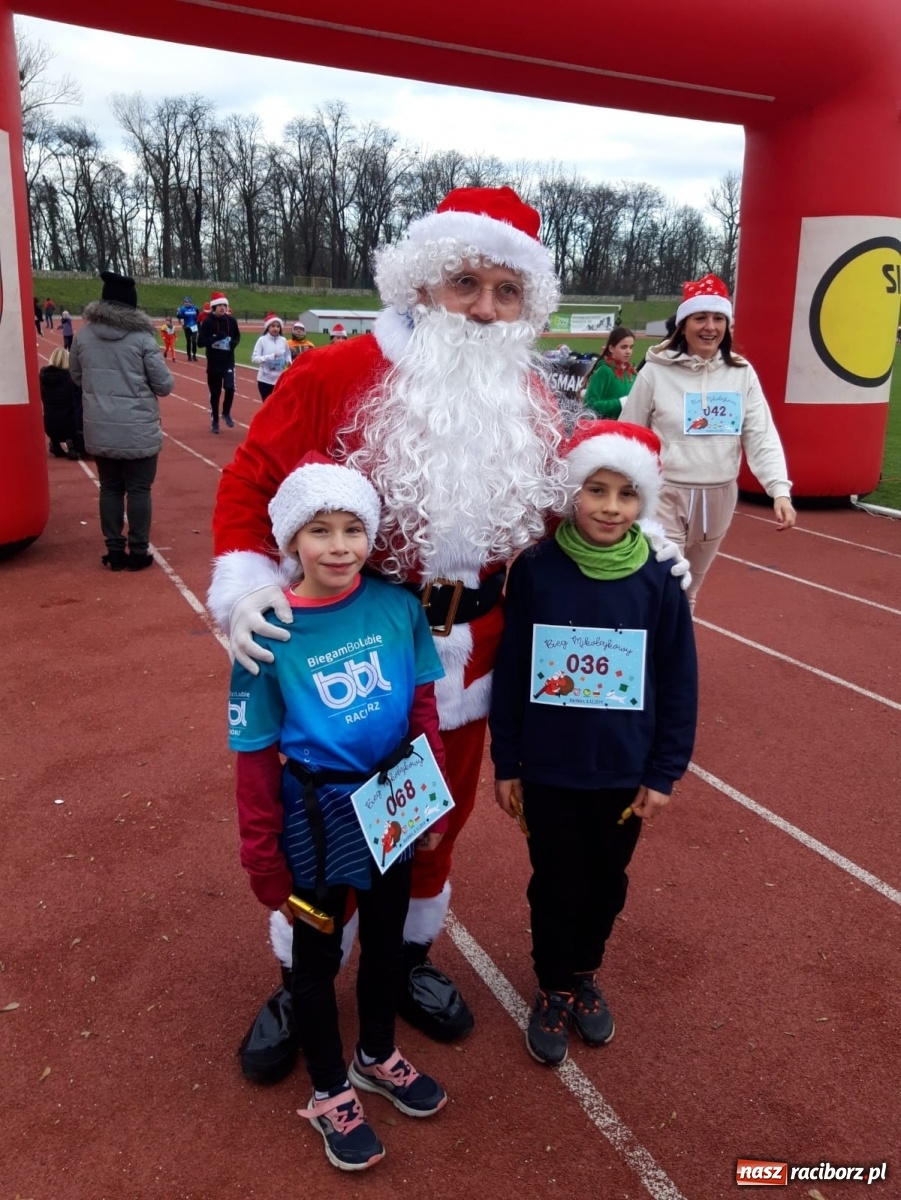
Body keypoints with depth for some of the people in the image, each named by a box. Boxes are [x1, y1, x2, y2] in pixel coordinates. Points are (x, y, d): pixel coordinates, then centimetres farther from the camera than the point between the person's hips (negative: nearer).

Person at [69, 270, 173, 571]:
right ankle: (138, 552, 12)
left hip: (99, 430, 4)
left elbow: (76, 376, 14)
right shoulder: (142, 337, -10)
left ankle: (114, 551, 18)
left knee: (110, 488, 13)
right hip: (139, 430, -3)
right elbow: (164, 385, -6)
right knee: (139, 489, 6)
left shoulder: (83, 334, 1)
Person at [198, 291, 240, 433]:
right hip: (213, 363, -1)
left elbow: (237, 336, 15)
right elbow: (200, 342, -12)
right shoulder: (208, 322, -9)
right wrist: (215, 338, -26)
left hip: (228, 361, 1)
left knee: (230, 387, -17)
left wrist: (234, 342, -7)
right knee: (215, 393, 6)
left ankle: (226, 413, 10)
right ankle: (215, 422, 22)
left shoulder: (231, 320, 0)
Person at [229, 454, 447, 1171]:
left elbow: (424, 710, -1)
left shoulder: (399, 606, -12)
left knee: (387, 936, 23)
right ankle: (330, 1094, 42)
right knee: (318, 952, 17)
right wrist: (264, 860, -7)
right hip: (317, 811, -3)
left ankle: (377, 1056, 51)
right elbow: (256, 757, -11)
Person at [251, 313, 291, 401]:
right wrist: (269, 357, -28)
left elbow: (287, 354, 15)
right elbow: (254, 358, -13)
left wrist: (288, 361, -8)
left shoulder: (283, 340, 1)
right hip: (265, 379, -2)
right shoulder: (262, 340, -8)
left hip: (280, 379, 2)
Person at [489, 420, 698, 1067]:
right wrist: (505, 763, -1)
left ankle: (586, 972, 45)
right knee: (558, 884, 14)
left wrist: (664, 772, -1)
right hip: (548, 769, -1)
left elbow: (680, 682, -2)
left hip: (625, 771, 2)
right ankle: (553, 989, 37)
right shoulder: (535, 570, -12)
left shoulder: (659, 580, -10)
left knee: (606, 882, 19)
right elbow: (510, 669, -5)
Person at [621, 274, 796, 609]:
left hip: (718, 497, 3)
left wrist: (780, 490, -17)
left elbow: (762, 437, -4)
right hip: (665, 494, -3)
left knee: (690, 588, 19)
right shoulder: (656, 371, -6)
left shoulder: (742, 373, 0)